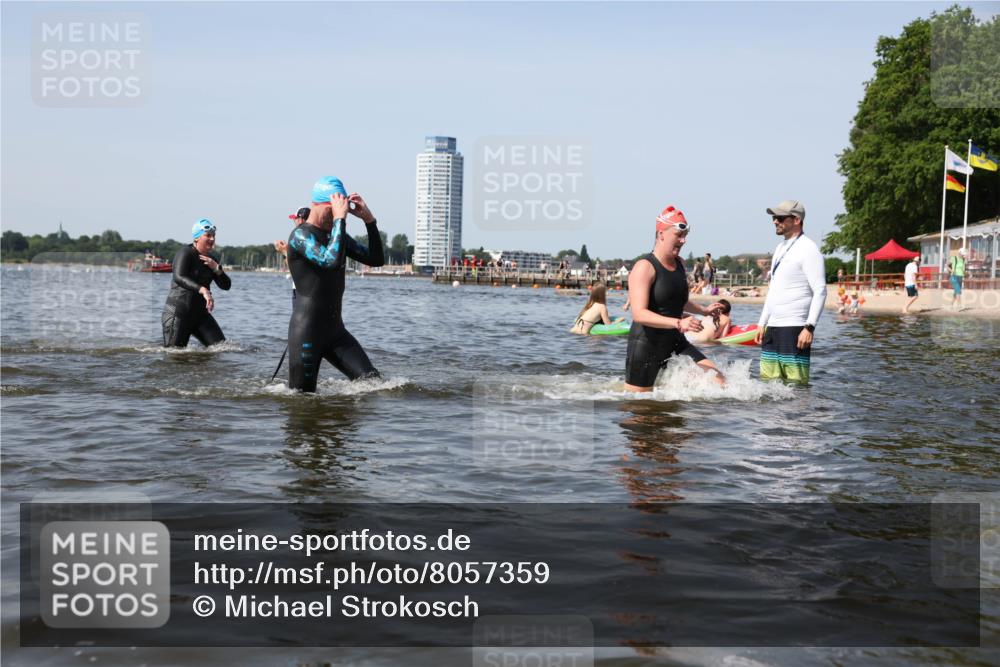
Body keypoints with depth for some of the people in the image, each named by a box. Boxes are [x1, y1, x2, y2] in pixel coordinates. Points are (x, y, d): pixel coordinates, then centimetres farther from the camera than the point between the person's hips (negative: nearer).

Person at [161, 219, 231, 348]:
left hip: (200, 313, 6)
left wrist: (216, 268, -12)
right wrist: (203, 290, -45)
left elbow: (226, 285, 6)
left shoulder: (212, 259, 10)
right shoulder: (185, 253, -12)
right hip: (178, 312, -6)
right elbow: (179, 277, -31)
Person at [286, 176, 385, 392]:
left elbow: (376, 259, 11)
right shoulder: (301, 235, -11)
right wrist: (340, 218, -24)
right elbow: (331, 261, -30)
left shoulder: (336, 234, 14)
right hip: (306, 332, -7)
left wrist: (369, 220, 1)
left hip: (335, 330, 7)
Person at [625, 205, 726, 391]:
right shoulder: (644, 267, -16)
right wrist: (678, 323, -37)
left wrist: (704, 311, 29)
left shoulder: (679, 264, 10)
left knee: (717, 380, -6)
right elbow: (639, 314, -28)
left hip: (675, 342, 7)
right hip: (646, 345, -7)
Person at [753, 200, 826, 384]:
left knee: (796, 383, -9)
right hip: (772, 327, 9)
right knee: (768, 380, 7)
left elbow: (820, 292, -14)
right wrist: (762, 324, 19)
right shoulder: (780, 248, 19)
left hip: (794, 328, -8)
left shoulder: (808, 249, -8)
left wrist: (809, 327, -21)